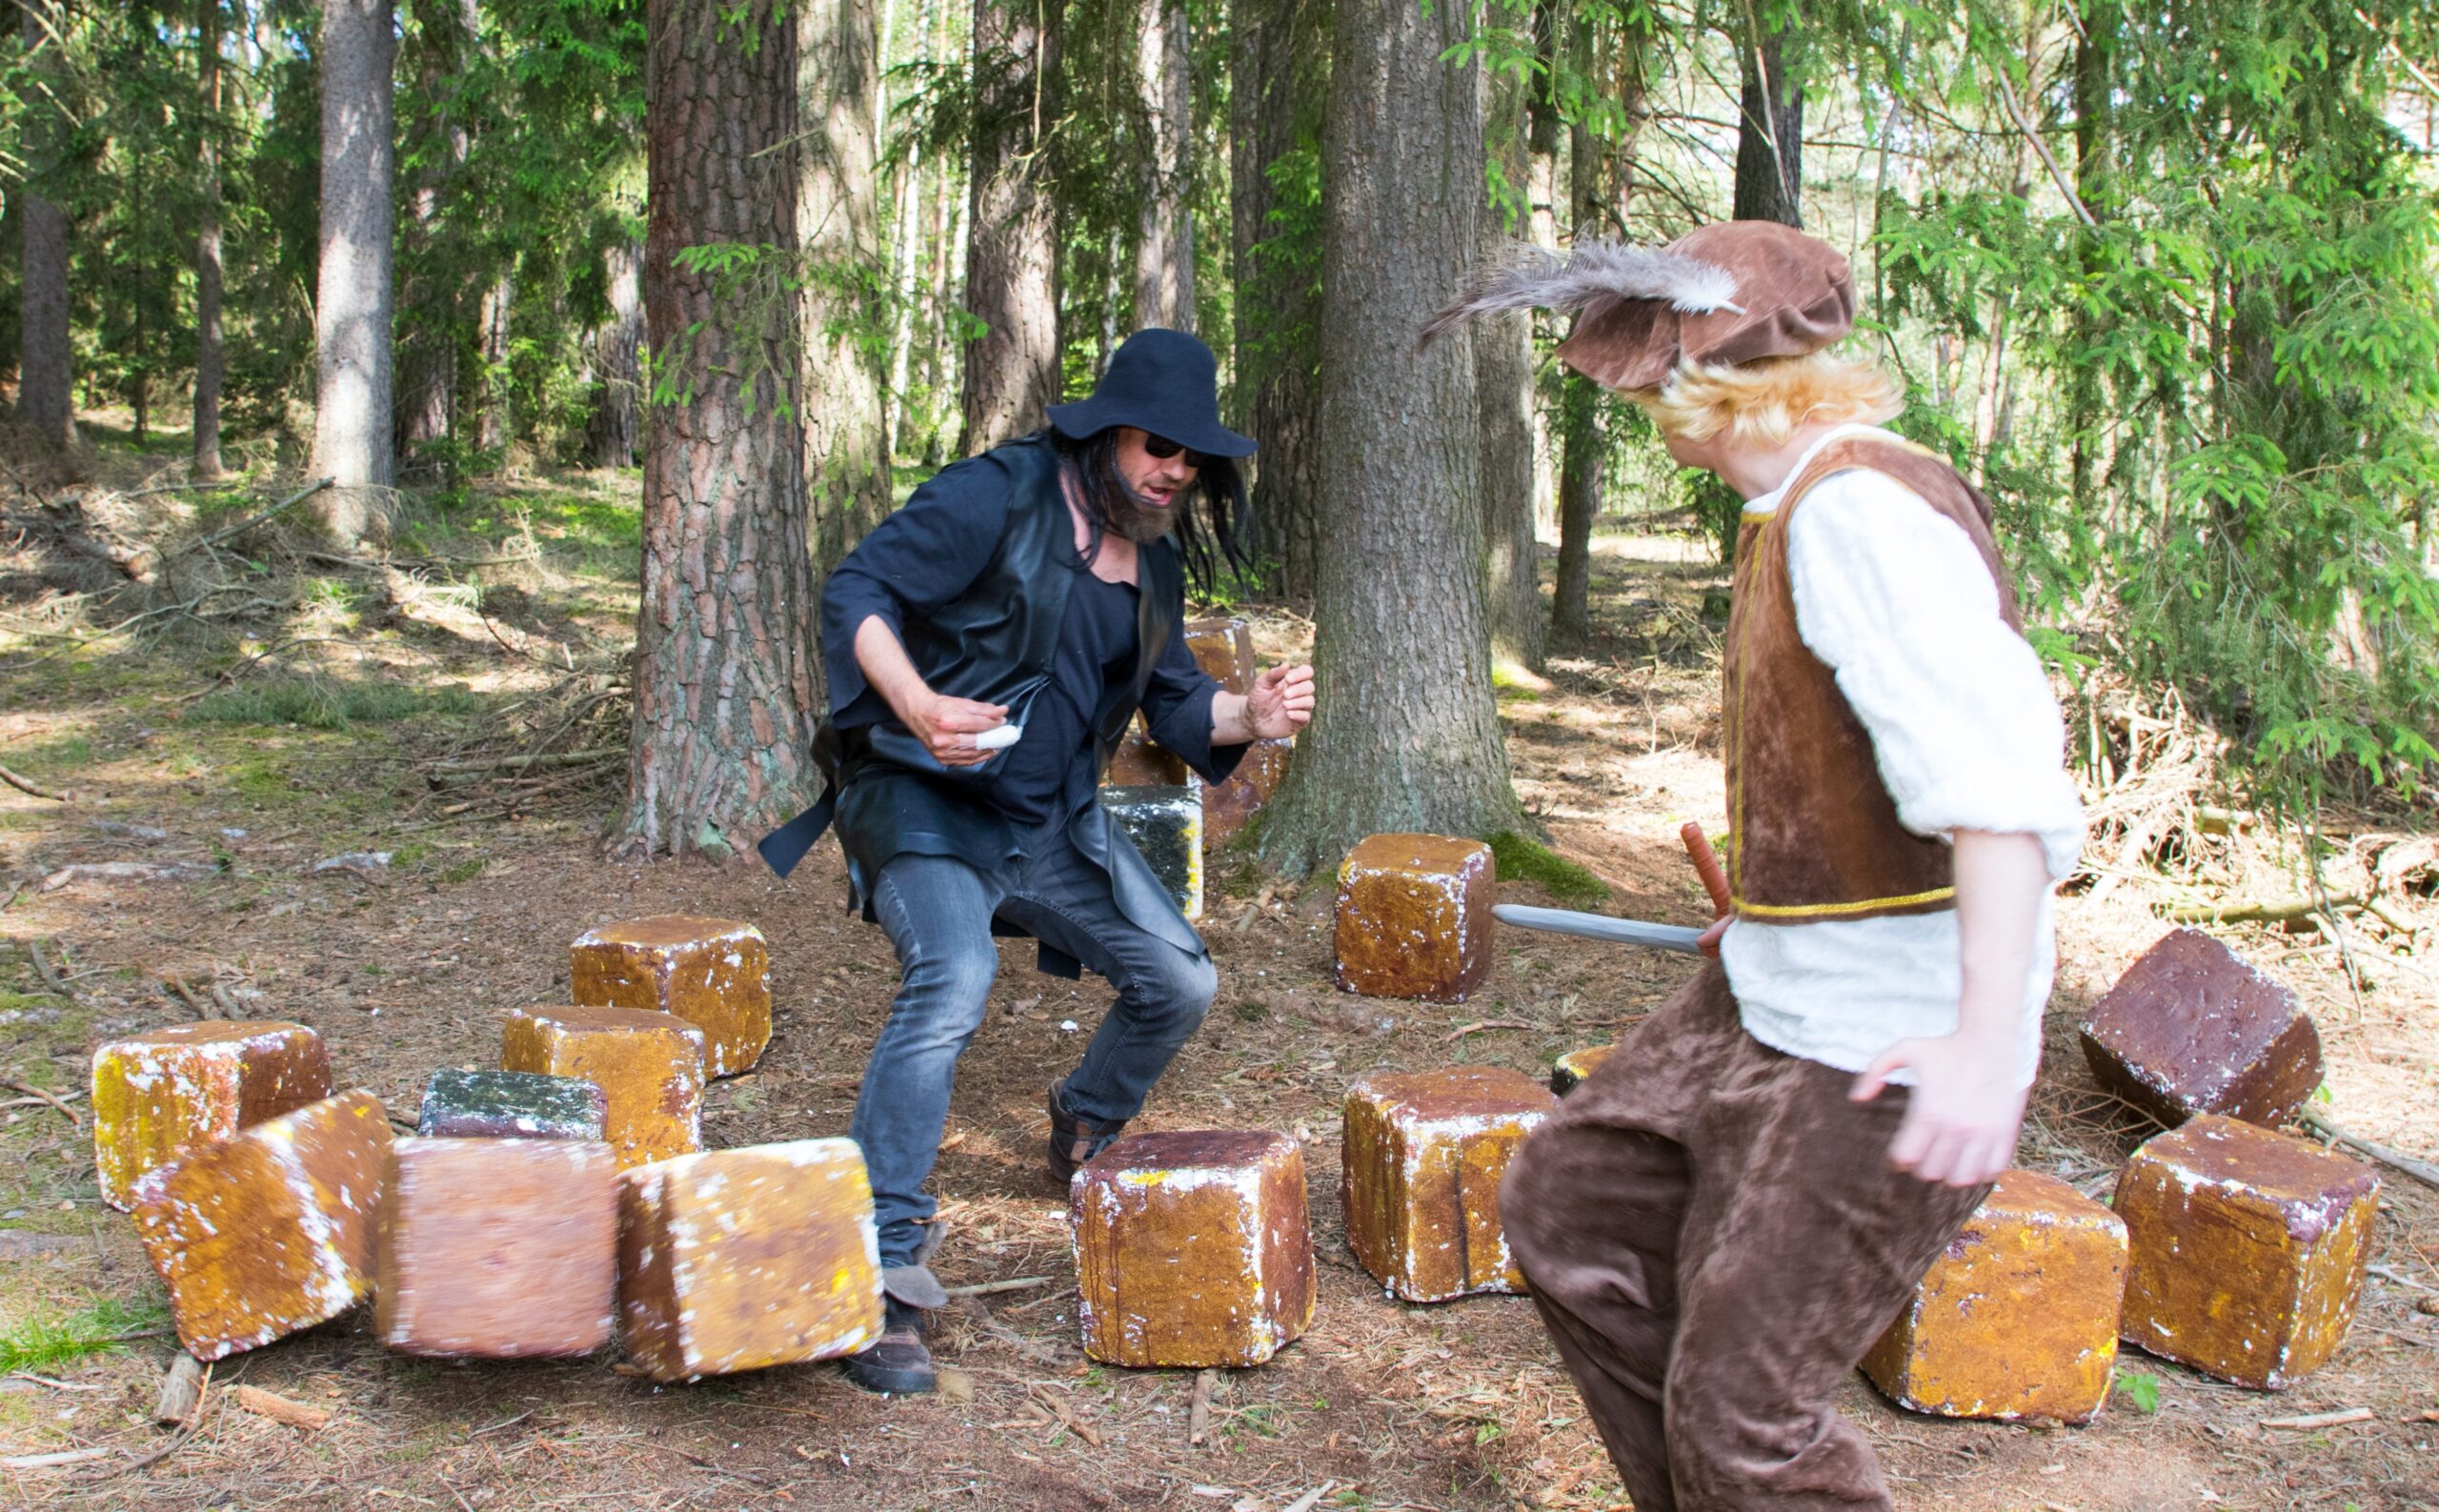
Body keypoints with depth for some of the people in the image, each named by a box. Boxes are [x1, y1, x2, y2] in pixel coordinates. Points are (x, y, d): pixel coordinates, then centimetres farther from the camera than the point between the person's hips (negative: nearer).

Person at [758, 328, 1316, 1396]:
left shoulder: (1157, 560, 10)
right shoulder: (997, 496, -13)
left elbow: (1173, 702, 14)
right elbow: (857, 590, -17)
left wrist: (1248, 717, -8)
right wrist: (919, 704, -34)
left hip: (1052, 824, 8)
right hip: (922, 798, -8)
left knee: (1181, 981, 7)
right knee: (952, 980, -32)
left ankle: (1087, 1128, 39)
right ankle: (881, 1275, -28)